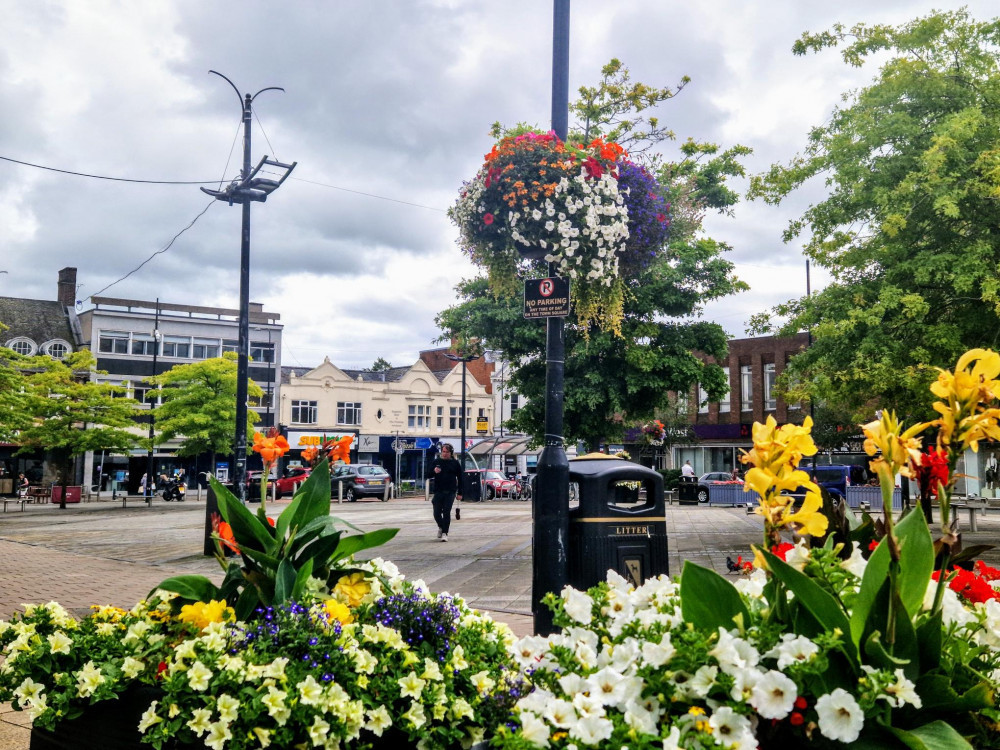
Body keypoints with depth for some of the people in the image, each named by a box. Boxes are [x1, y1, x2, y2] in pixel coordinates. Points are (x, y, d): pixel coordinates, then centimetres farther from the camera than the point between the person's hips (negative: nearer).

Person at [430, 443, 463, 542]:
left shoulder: (455, 463, 4)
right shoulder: (436, 461, 7)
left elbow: (460, 478, 7)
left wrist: (459, 493, 3)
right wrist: (434, 471, -18)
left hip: (450, 492, -2)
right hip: (438, 492, 2)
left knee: (446, 512, -7)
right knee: (437, 513, 2)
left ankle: (445, 533, 0)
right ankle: (441, 527, 30)